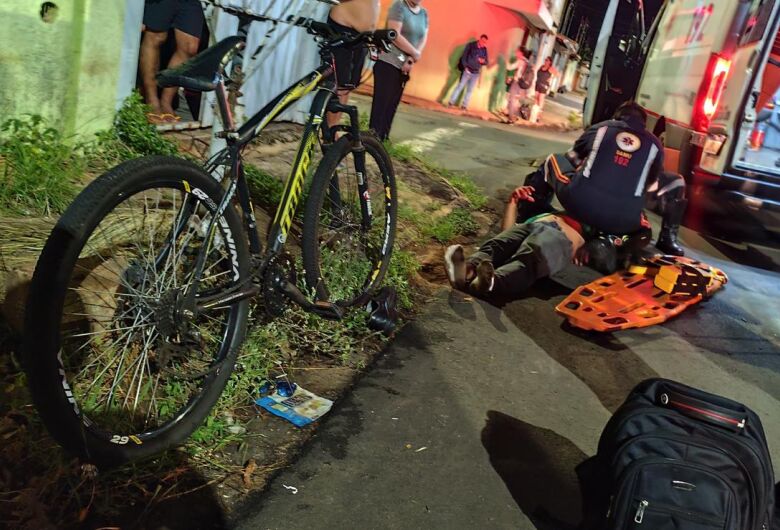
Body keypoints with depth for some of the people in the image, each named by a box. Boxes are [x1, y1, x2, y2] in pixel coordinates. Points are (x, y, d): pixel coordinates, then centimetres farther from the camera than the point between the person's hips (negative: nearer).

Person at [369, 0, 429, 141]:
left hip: (404, 65, 7)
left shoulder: (424, 13, 11)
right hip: (388, 62, -7)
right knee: (381, 103, -10)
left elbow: (423, 39, 5)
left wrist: (411, 60, -10)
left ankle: (383, 139, 14)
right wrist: (415, 53, -12)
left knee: (392, 105, 8)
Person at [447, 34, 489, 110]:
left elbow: (486, 62, 11)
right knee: (460, 86, -5)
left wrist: (483, 61, -12)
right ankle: (451, 102, 1)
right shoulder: (470, 45, -3)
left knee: (470, 90, 3)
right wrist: (465, 67, -13)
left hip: (476, 73, 3)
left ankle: (464, 105, 8)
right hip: (467, 70, -3)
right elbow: (464, 57, -5)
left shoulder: (484, 49, 6)